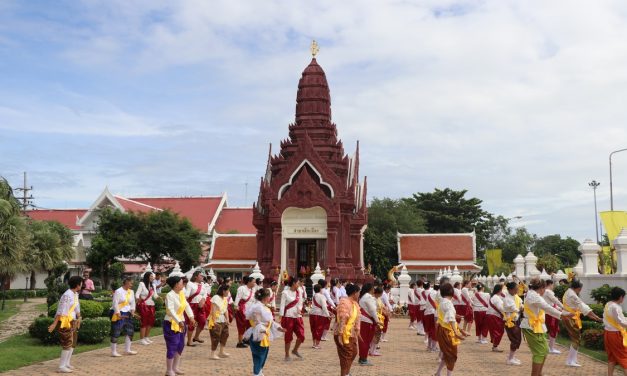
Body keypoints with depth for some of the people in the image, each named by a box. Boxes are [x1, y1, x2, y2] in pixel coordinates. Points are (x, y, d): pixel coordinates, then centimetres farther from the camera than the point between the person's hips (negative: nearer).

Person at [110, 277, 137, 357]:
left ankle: (127, 350, 20)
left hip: (127, 314, 8)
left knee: (129, 332, 10)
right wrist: (118, 313, -21)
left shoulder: (131, 292, 11)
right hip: (119, 314, -8)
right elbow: (115, 303, -16)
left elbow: (133, 302, 17)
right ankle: (113, 352, 2)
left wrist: (132, 310, 1)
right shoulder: (118, 291, -12)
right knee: (116, 333, -4)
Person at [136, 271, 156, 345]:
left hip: (151, 305, 7)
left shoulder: (153, 285, 11)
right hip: (143, 305, -7)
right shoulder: (142, 284, -9)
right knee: (144, 322, -5)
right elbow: (137, 293, -17)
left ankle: (147, 337, 22)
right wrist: (138, 298, -36)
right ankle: (142, 339, 3)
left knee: (150, 322, 8)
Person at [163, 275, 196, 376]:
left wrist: (191, 317, -5)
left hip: (181, 323, 8)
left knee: (181, 345, 15)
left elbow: (187, 305, 7)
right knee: (172, 347, -2)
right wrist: (179, 321, -35)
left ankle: (175, 367, 28)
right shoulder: (170, 295, -20)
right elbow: (171, 310, -28)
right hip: (171, 324, -8)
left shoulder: (181, 293, 5)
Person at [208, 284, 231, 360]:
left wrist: (227, 319, 4)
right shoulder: (216, 298, -16)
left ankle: (221, 352, 24)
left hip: (223, 321, 9)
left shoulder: (225, 298, 11)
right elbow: (213, 310, -21)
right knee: (216, 337, -7)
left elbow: (226, 310, 11)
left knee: (225, 334, 12)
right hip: (216, 321, -9)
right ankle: (213, 354, 0)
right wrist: (214, 321, -25)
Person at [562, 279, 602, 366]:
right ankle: (571, 361, 1)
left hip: (568, 318, 10)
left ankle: (571, 360, 18)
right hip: (571, 319, -10)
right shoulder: (572, 295, -19)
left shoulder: (568, 293, 14)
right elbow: (582, 306, -22)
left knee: (574, 339, 15)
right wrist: (596, 317, -22)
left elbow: (579, 306, 16)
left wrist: (590, 315, 12)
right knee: (576, 339, -2)